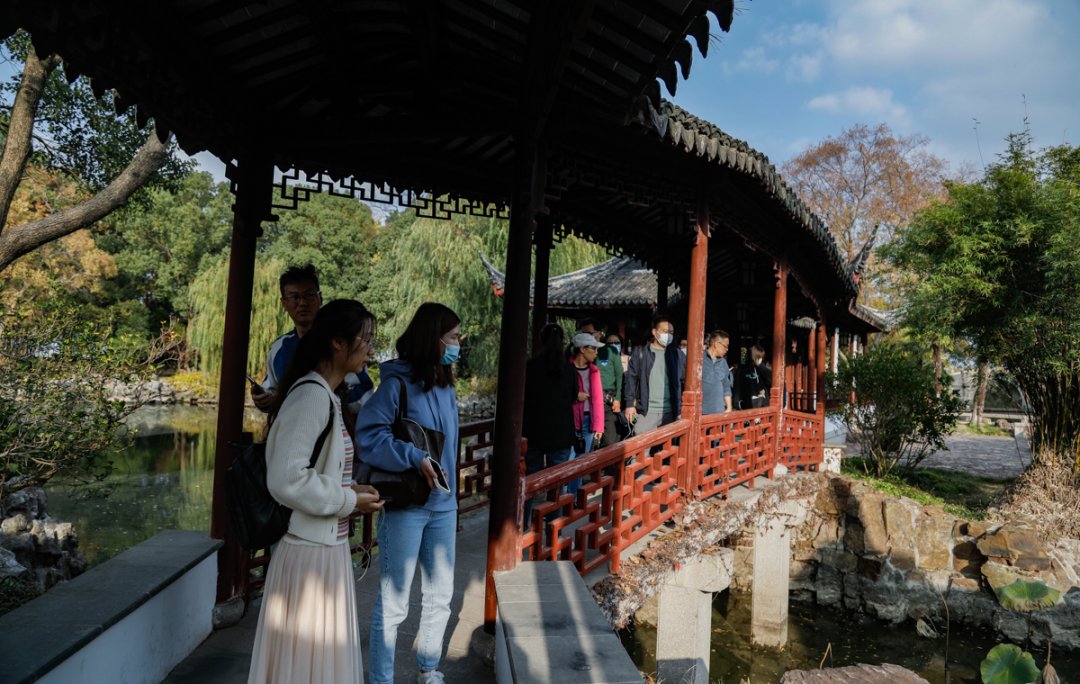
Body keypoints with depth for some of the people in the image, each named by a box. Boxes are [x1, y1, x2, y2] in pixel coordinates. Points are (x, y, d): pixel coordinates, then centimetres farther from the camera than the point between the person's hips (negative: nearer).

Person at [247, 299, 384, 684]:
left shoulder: (325, 396, 9)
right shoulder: (312, 395, -19)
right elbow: (286, 480, -26)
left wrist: (348, 489, 4)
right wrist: (349, 502, -15)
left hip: (328, 547, 9)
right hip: (311, 552, -9)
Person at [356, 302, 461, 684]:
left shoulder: (445, 387, 7)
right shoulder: (397, 384, -14)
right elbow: (367, 436, -21)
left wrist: (452, 497, 15)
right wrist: (415, 458, -29)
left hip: (443, 506, 7)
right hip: (406, 506, -7)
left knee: (440, 596, 18)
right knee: (394, 602, 5)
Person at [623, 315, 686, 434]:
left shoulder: (677, 355, 9)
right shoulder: (640, 353, 3)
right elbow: (631, 378, 2)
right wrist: (630, 404, -4)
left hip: (670, 412, 2)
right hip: (646, 412, -2)